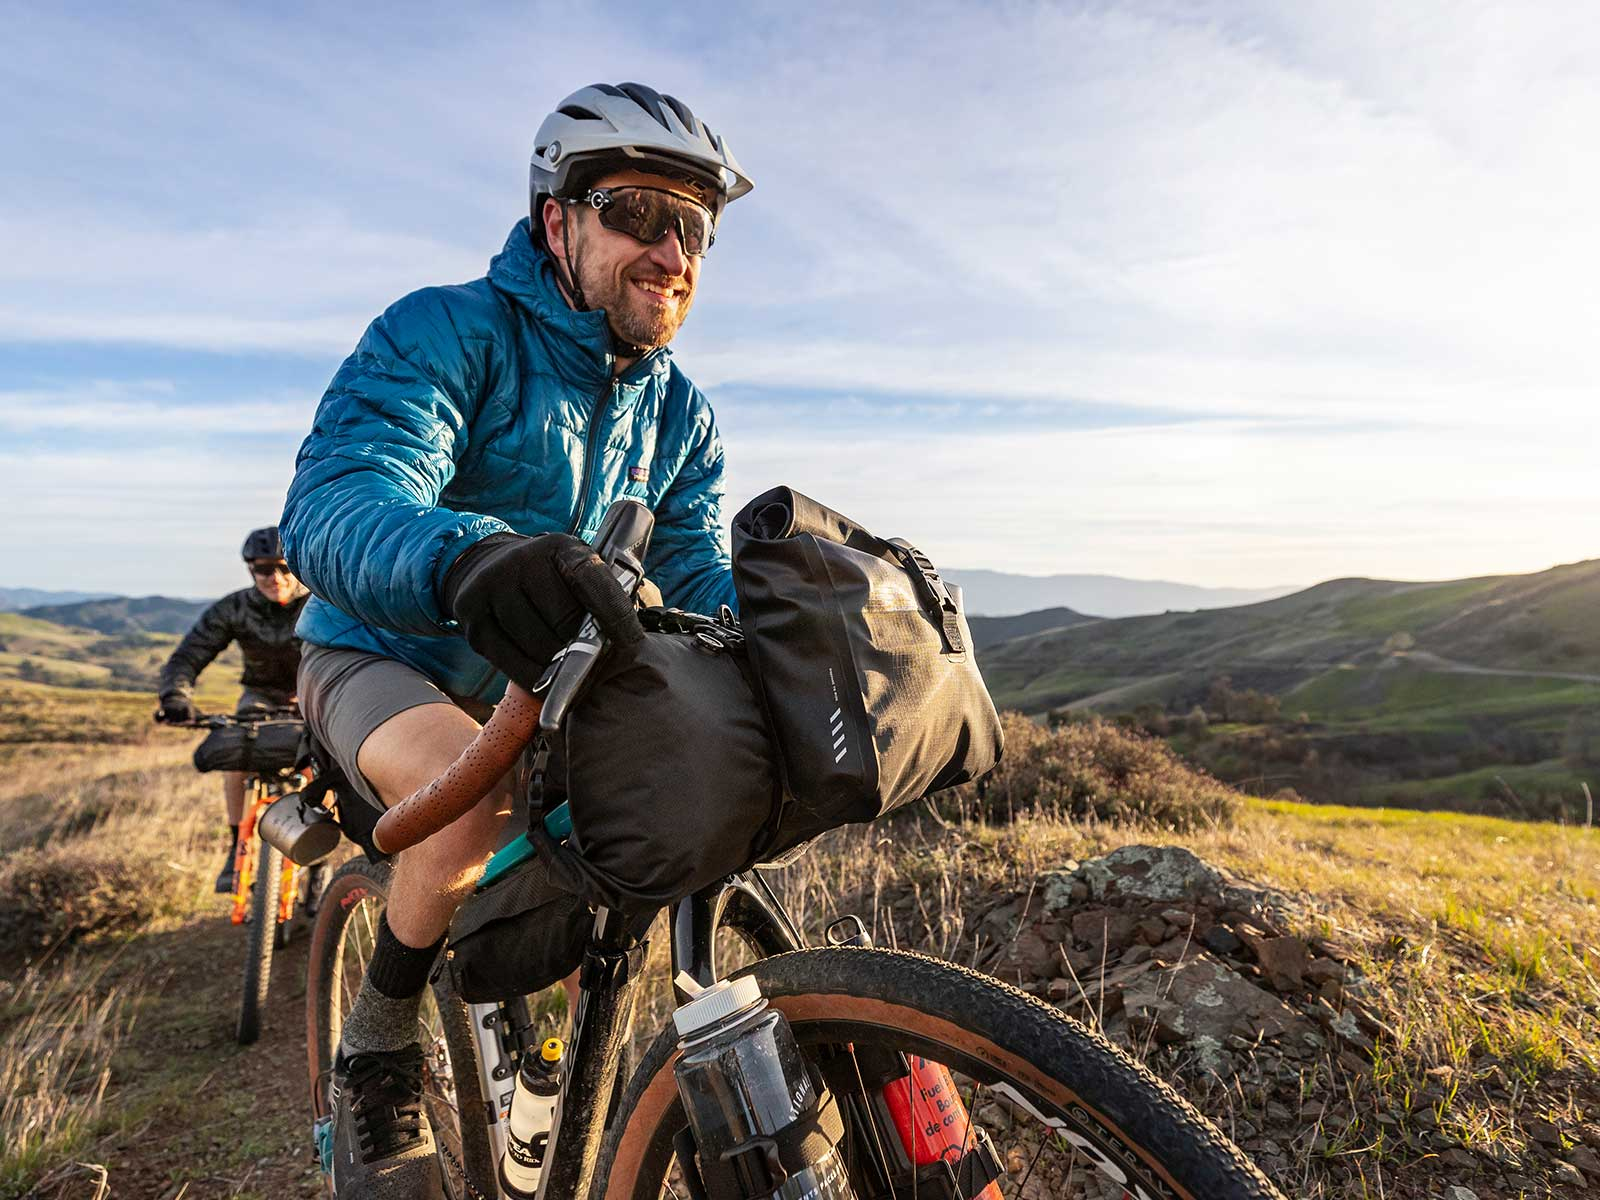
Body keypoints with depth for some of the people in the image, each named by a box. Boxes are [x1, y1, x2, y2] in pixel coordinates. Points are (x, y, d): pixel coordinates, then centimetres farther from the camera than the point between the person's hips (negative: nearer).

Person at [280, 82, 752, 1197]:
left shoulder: (679, 413, 0)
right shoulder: (444, 333, -19)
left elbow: (703, 573, -9)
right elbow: (330, 508, -36)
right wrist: (470, 559, -59)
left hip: (531, 682, 6)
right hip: (383, 660, -5)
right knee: (477, 796, -35)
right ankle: (379, 1043, -5)